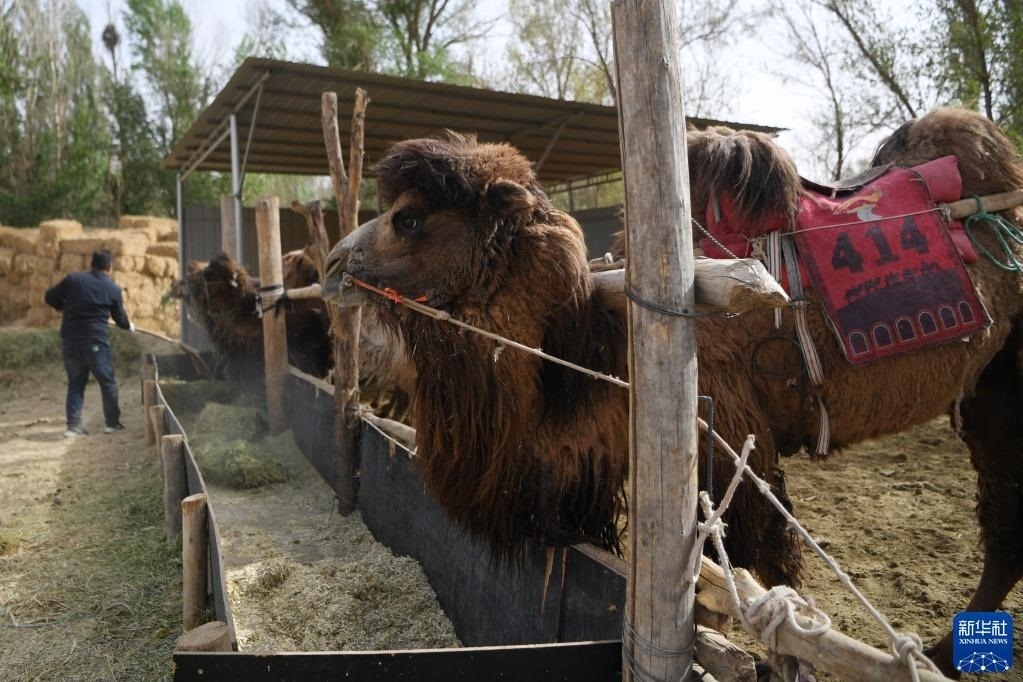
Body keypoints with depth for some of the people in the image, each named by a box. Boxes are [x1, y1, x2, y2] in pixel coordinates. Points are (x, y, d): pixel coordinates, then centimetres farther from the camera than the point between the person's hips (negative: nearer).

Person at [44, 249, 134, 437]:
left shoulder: (73, 279, 3)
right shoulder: (113, 289, -1)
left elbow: (50, 298, 7)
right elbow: (120, 318, 9)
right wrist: (129, 326, 31)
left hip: (70, 339, 3)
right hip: (95, 340, -3)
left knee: (75, 383, 13)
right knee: (107, 382, 10)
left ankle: (74, 424, 9)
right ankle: (113, 422, 17)